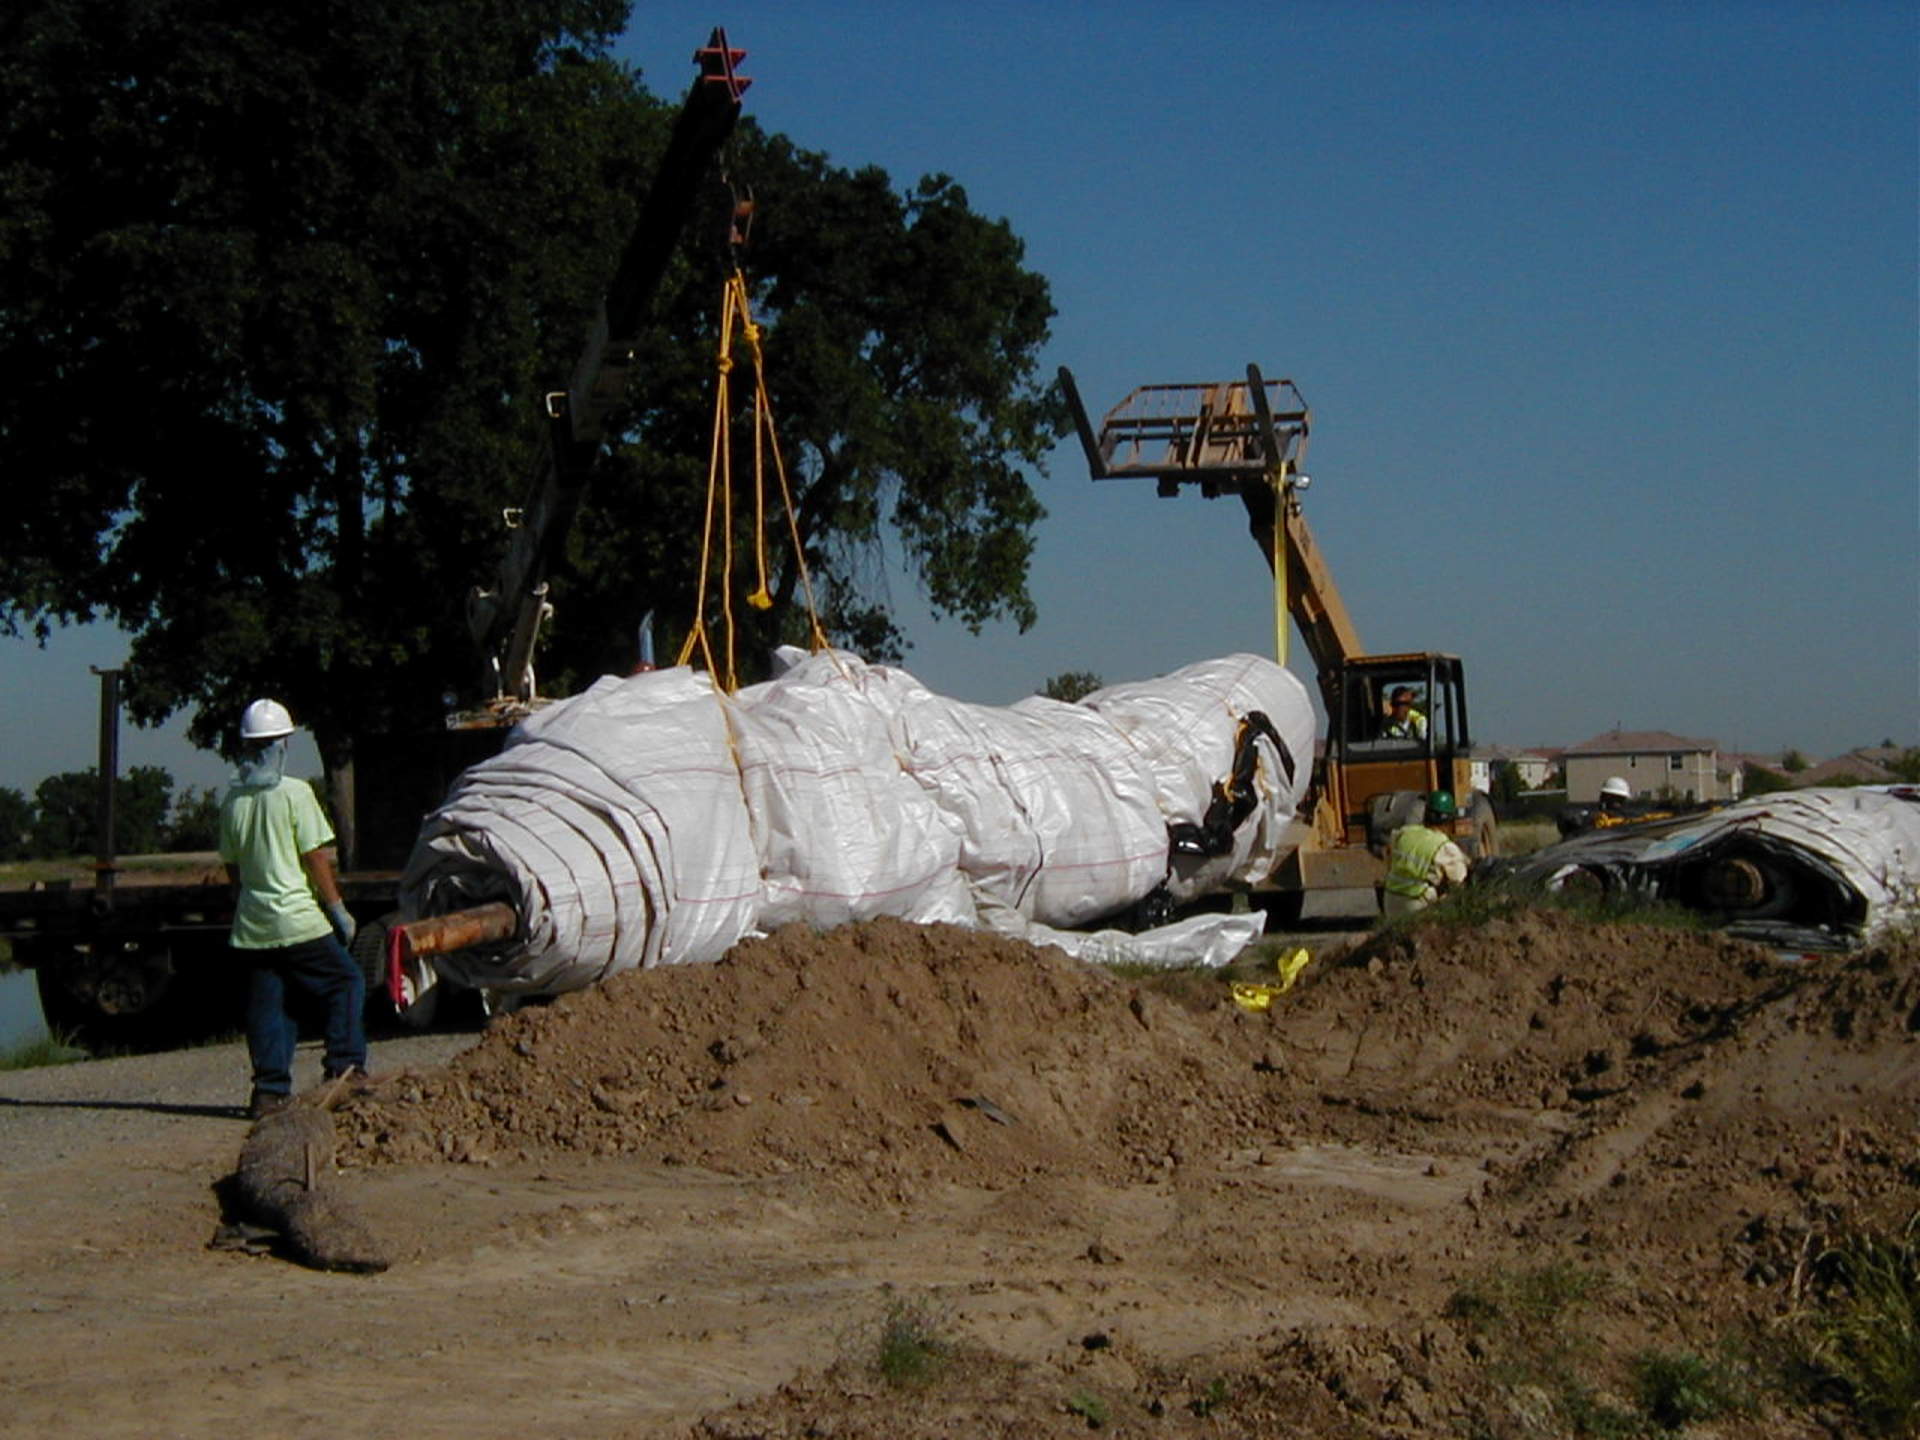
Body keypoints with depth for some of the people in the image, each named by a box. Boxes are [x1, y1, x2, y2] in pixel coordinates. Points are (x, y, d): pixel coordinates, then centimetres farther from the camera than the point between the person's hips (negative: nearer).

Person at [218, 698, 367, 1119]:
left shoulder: (232, 801, 5)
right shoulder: (295, 793, -10)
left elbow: (232, 867, 13)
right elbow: (316, 858, -10)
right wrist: (338, 909, -3)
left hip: (252, 926, 5)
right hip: (299, 920, -5)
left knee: (266, 1003, 9)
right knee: (345, 983, 8)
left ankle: (270, 1088, 6)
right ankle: (345, 1066, 1)